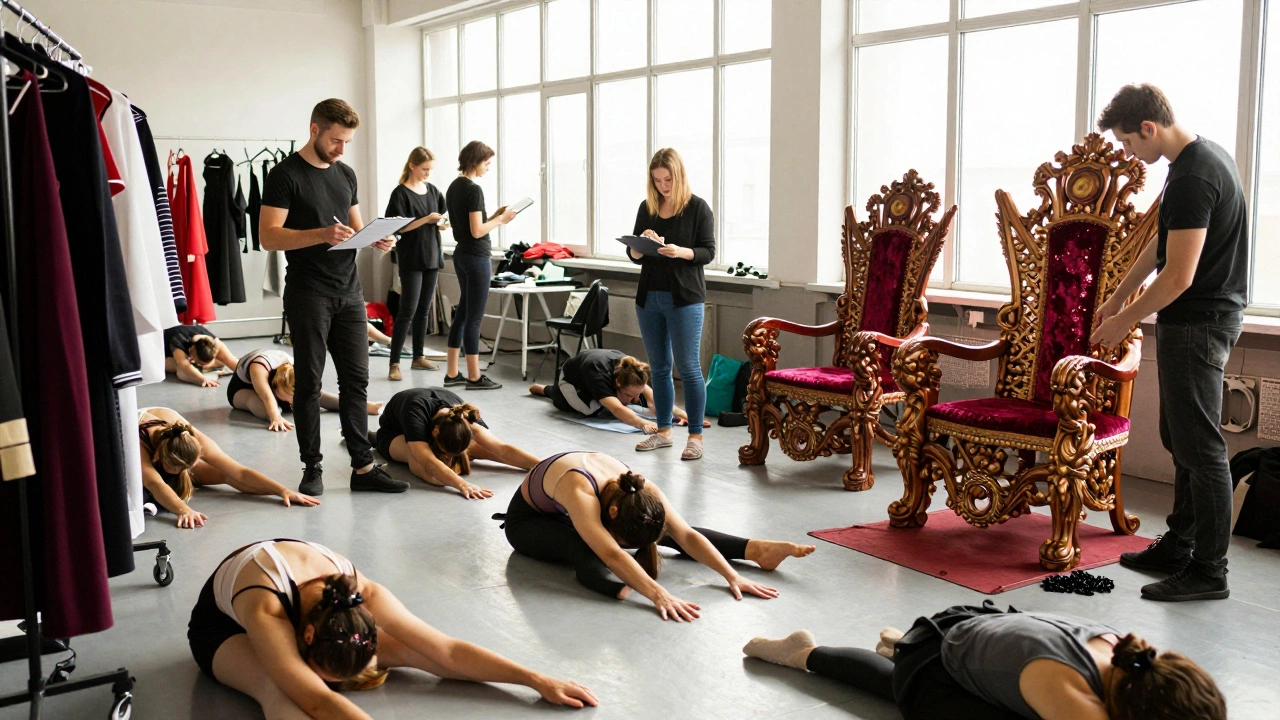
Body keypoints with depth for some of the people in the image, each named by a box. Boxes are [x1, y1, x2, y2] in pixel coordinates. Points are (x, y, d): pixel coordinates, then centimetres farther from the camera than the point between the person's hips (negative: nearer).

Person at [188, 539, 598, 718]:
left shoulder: (360, 593, -31)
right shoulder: (263, 610, -45)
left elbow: (447, 651, -27)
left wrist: (540, 681, -28)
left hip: (298, 608, 5)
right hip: (225, 624, -5)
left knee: (402, 648, -21)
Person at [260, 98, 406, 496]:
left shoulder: (346, 175, 14)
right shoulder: (286, 174, -7)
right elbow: (269, 236, -14)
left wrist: (375, 239, -2)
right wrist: (321, 234, -27)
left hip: (349, 292, 6)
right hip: (308, 295, -6)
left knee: (356, 380, 5)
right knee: (309, 382, 3)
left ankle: (363, 467, 10)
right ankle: (313, 468, 11)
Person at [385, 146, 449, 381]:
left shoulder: (433, 191, 11)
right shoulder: (401, 193, -7)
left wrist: (443, 223, -4)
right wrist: (426, 219, -19)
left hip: (432, 256, 6)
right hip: (411, 259, -6)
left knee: (423, 310, 11)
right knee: (407, 311, -9)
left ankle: (418, 357, 20)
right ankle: (394, 364, -7)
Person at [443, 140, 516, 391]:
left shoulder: (454, 187, 11)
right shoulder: (474, 190, -17)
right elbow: (477, 231, -20)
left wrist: (494, 216, 12)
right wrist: (501, 220, -8)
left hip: (461, 255, 9)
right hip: (476, 258, -9)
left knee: (462, 313, 14)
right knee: (474, 317, -3)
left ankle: (452, 373, 17)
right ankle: (474, 377, 4)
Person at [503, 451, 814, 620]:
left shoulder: (642, 492, -27)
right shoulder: (580, 492, -45)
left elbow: (686, 535, -28)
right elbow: (611, 554, -55)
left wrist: (732, 575, -36)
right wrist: (659, 595, -65)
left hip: (567, 512, 5)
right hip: (528, 519, -5)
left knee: (660, 529, -9)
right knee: (578, 545, -40)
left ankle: (755, 550, -14)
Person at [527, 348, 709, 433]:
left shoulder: (632, 372, -34)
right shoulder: (600, 375, -49)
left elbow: (653, 398, -41)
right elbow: (617, 409, -62)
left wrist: (682, 414, -57)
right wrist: (644, 424, -78)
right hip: (571, 378, -4)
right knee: (592, 409, -18)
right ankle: (550, 391, 8)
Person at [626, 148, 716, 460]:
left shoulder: (698, 208, -3)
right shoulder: (647, 208, 10)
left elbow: (708, 252, -7)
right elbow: (633, 256, 11)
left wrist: (680, 252, -25)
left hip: (684, 297, -5)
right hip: (649, 297, 5)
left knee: (688, 367, -5)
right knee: (659, 367, 11)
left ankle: (695, 435, 2)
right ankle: (663, 431, 20)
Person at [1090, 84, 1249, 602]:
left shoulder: (1191, 180, -22)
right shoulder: (1207, 154, 12)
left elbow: (1178, 277, -23)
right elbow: (1161, 243, 19)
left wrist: (1123, 323, -11)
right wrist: (1116, 300, 22)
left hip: (1197, 325, -11)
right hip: (1208, 316, 11)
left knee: (1200, 448, -4)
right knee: (1181, 440, 16)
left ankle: (1209, 571, 5)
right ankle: (1178, 547, 27)